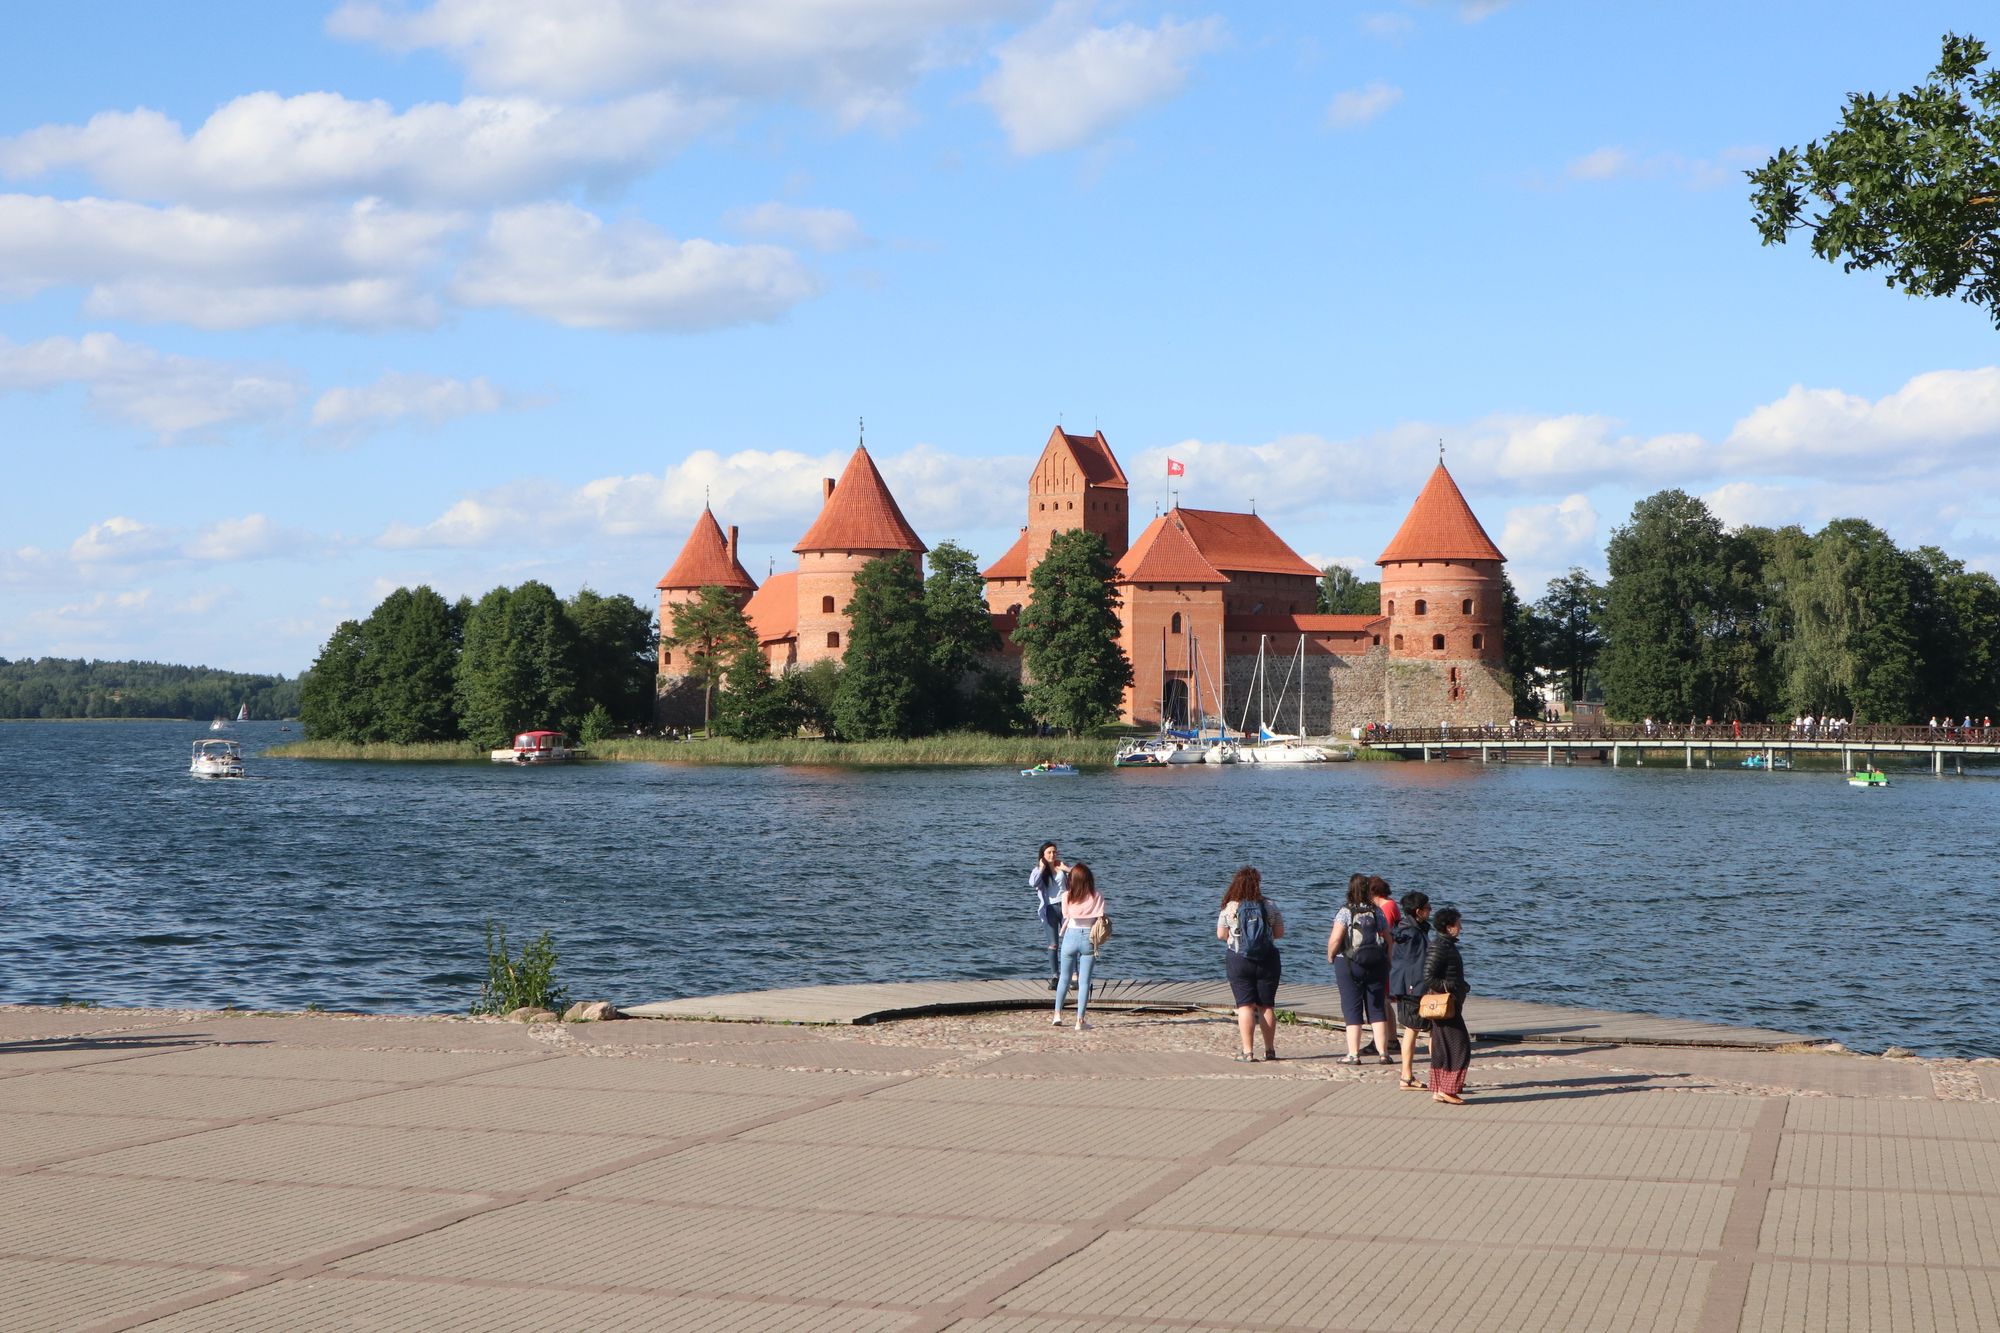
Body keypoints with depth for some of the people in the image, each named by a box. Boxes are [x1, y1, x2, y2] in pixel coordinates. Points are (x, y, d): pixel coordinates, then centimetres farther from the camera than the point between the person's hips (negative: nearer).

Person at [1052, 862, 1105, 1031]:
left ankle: (1057, 1015, 22)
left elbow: (1066, 918, 1)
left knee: (1064, 978, 18)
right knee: (1084, 981, 3)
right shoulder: (1097, 897, -5)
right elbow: (1099, 921, -2)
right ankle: (1080, 1020, 1)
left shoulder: (1067, 896, -5)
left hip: (1071, 936, 1)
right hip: (1088, 939, -1)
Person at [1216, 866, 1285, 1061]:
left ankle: (1247, 1051, -5)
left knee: (1245, 1005, 1)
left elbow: (1220, 934, -1)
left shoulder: (1230, 907, -7)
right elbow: (1280, 933, 2)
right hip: (1268, 960, 1)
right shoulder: (1270, 906, -3)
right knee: (1267, 1006, 10)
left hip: (1239, 960, -1)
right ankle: (1269, 1050, 14)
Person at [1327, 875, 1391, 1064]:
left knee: (1352, 1011, 2)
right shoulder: (1377, 912, 2)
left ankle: (1353, 1054, 0)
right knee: (1377, 1010, 8)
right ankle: (1383, 1052, 6)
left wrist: (1330, 956, 1)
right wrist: (1386, 961, 18)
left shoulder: (1345, 913, -9)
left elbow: (1335, 940, -16)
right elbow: (1388, 939, 5)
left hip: (1349, 964, -3)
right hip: (1376, 964, 3)